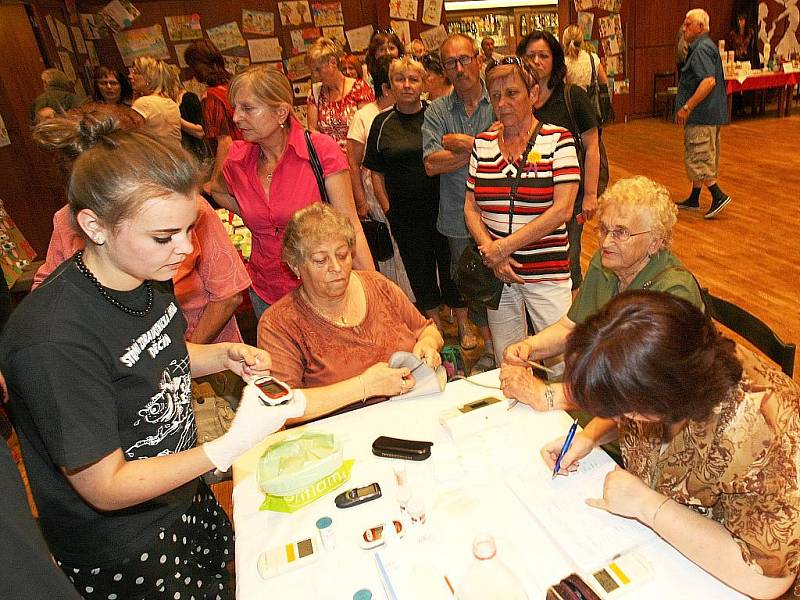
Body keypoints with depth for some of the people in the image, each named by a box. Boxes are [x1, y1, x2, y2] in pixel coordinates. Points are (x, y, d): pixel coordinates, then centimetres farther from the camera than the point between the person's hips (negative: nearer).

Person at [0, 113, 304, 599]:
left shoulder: (147, 275, -9)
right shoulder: (53, 340, -33)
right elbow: (105, 487, -24)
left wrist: (223, 356, -10)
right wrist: (232, 445, -35)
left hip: (187, 499, 7)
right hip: (124, 557, -6)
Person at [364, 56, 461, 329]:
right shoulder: (382, 123, 3)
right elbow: (376, 172, 5)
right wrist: (387, 208, 0)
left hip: (441, 207, -1)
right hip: (405, 214, 1)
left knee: (452, 266, 8)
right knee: (419, 270, 12)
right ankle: (436, 328, 31)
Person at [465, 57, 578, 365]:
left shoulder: (558, 140, -4)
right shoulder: (483, 143, 7)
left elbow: (562, 210, -13)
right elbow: (471, 207, 8)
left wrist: (505, 247, -14)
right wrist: (489, 250, -8)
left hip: (548, 270, -3)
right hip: (497, 271, 3)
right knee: (504, 363, 13)